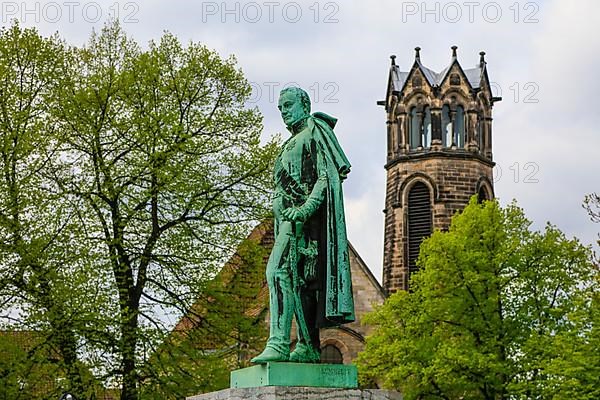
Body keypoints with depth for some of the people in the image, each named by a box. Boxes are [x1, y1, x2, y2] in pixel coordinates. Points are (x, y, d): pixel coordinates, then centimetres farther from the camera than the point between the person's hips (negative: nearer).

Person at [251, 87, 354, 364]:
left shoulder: (315, 131, 0)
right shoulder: (291, 144, 27)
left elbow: (329, 175, -12)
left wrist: (305, 209, -24)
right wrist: (282, 216, 19)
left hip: (305, 215, -10)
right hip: (287, 217, 10)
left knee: (279, 271, -21)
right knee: (299, 280, 6)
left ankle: (278, 344, -28)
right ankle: (309, 347, 6)